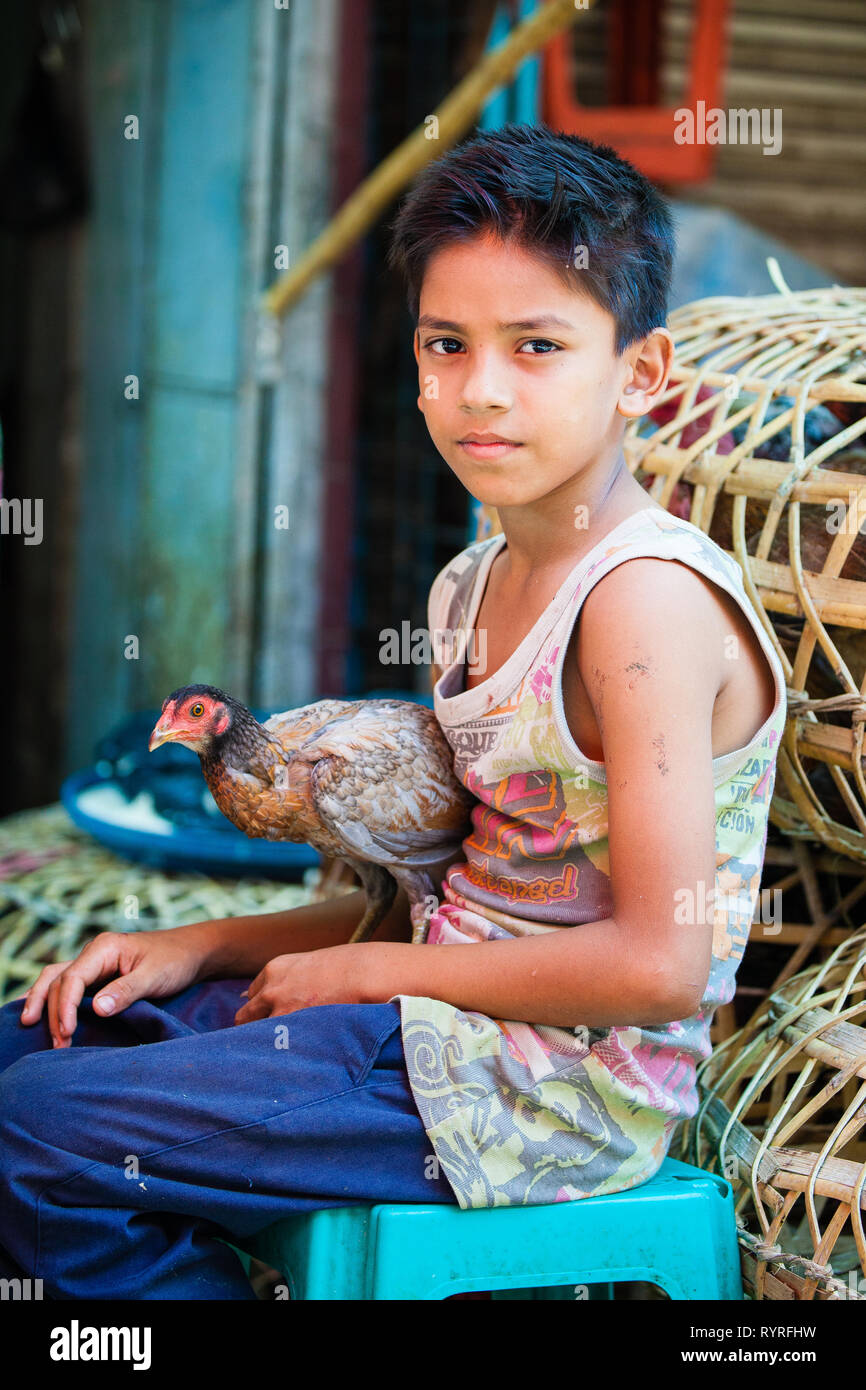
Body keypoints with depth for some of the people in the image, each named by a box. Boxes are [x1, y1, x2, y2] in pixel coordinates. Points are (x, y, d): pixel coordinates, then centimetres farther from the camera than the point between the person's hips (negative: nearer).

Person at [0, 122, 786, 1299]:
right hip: (458, 1024, 9)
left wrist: (367, 970, -13)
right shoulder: (472, 587, 9)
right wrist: (202, 945, 7)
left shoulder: (649, 595, -19)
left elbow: (658, 963, -23)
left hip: (560, 1089, -9)